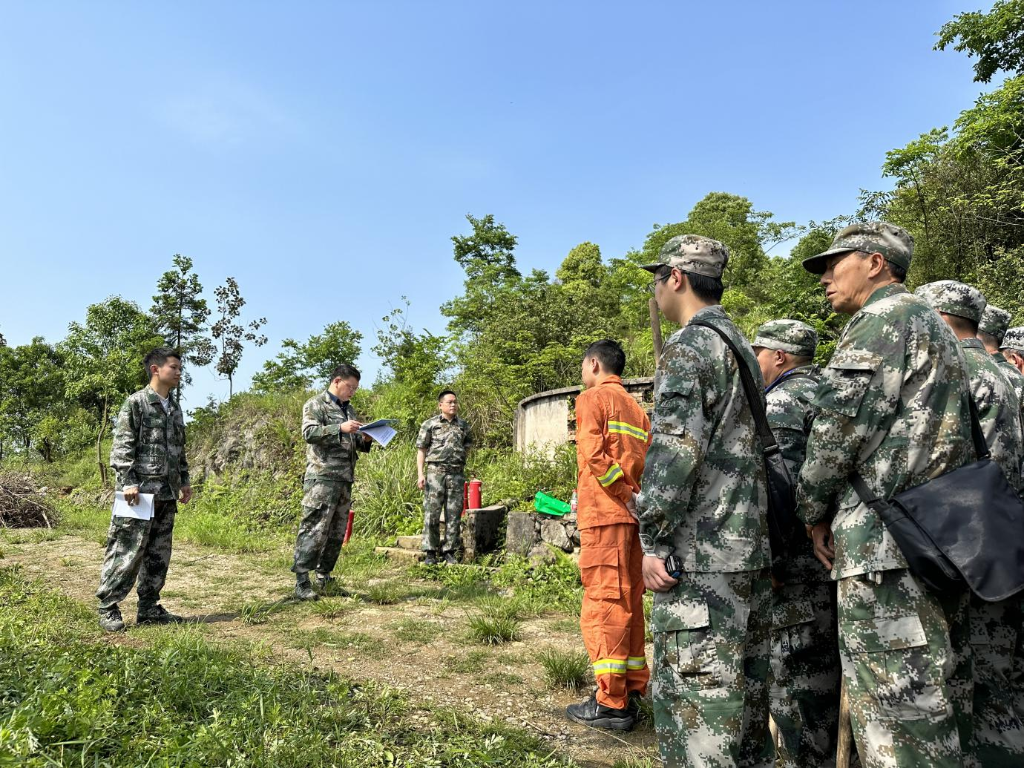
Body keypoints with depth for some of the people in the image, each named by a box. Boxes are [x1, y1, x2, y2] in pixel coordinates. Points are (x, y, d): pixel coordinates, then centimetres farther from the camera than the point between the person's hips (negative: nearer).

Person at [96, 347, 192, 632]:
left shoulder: (175, 408, 17)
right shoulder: (135, 403, -5)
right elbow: (122, 446, -11)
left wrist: (184, 481, 17)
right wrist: (127, 481, -18)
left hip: (167, 493, 8)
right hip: (141, 490, -8)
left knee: (159, 554, 10)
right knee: (127, 551, -4)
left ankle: (149, 608, 18)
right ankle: (108, 608, 8)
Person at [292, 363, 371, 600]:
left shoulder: (349, 410, 21)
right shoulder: (315, 404, 0)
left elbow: (356, 443, 26)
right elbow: (309, 433, -14)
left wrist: (365, 440, 4)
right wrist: (340, 428, -22)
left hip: (345, 478, 8)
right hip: (322, 477, -8)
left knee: (337, 533, 9)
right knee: (314, 530, -9)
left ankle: (324, 579, 19)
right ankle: (302, 582, -3)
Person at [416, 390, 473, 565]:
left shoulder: (464, 426, 12)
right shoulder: (429, 424, 3)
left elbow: (468, 445, 27)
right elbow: (421, 450, 2)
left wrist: (459, 457, 12)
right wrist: (421, 474, -7)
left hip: (457, 474, 3)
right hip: (435, 472, -3)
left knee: (454, 515, 4)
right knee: (431, 513, -3)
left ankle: (450, 551, 13)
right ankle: (430, 552, 5)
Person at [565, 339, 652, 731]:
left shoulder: (592, 398, -3)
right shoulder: (636, 407, 20)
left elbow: (594, 455, -15)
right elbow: (646, 461, 16)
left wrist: (626, 494, -11)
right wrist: (636, 497, 14)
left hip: (603, 513, -8)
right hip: (632, 515, 8)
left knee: (603, 605, -4)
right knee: (629, 603, 12)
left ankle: (611, 702, 0)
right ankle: (633, 691, 20)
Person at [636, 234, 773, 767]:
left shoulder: (689, 345, -11)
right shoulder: (742, 347, 19)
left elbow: (674, 449, -20)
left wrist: (652, 541, -15)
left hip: (700, 558, -9)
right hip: (752, 549, 10)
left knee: (694, 699, -3)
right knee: (745, 691, 17)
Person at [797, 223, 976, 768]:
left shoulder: (881, 320, -7)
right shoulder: (934, 326, 24)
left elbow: (840, 427, -15)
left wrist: (814, 510, -3)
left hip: (887, 538, -10)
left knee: (893, 697, -6)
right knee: (942, 692, 15)